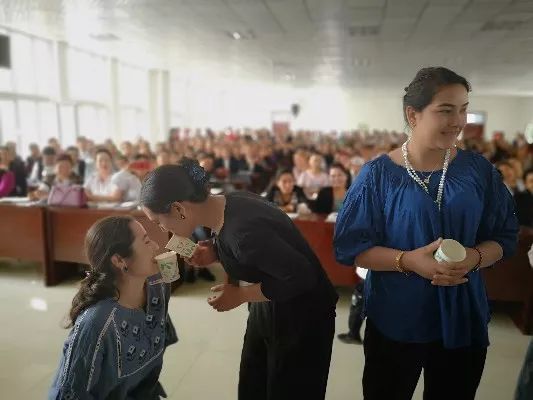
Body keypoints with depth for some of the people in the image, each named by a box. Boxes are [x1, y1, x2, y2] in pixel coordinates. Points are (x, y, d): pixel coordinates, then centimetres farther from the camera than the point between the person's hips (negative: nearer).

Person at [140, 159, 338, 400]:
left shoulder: (242, 229, -34)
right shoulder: (227, 204, -8)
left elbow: (301, 277, -30)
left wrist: (241, 294, -20)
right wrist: (215, 253, -7)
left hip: (302, 317, -8)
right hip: (266, 311, 8)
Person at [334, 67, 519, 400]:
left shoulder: (479, 170, -2)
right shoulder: (378, 174, -11)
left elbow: (505, 236, 4)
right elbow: (350, 246, -11)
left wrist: (475, 257, -17)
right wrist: (408, 260, -24)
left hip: (464, 320, 3)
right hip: (395, 321, -2)